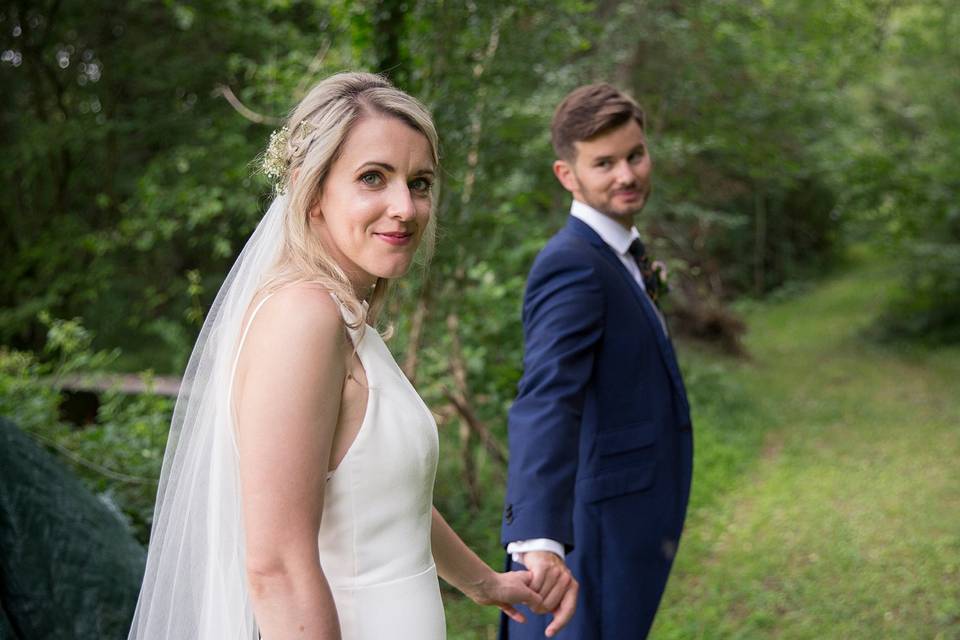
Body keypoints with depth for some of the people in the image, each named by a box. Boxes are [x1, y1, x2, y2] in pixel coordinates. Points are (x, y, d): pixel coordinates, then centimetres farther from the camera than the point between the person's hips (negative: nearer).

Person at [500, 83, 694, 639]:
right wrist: (539, 539, -45)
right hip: (591, 535, -10)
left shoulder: (617, 259, 11)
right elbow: (545, 404, -35)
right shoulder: (573, 265, -20)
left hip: (627, 531, 10)